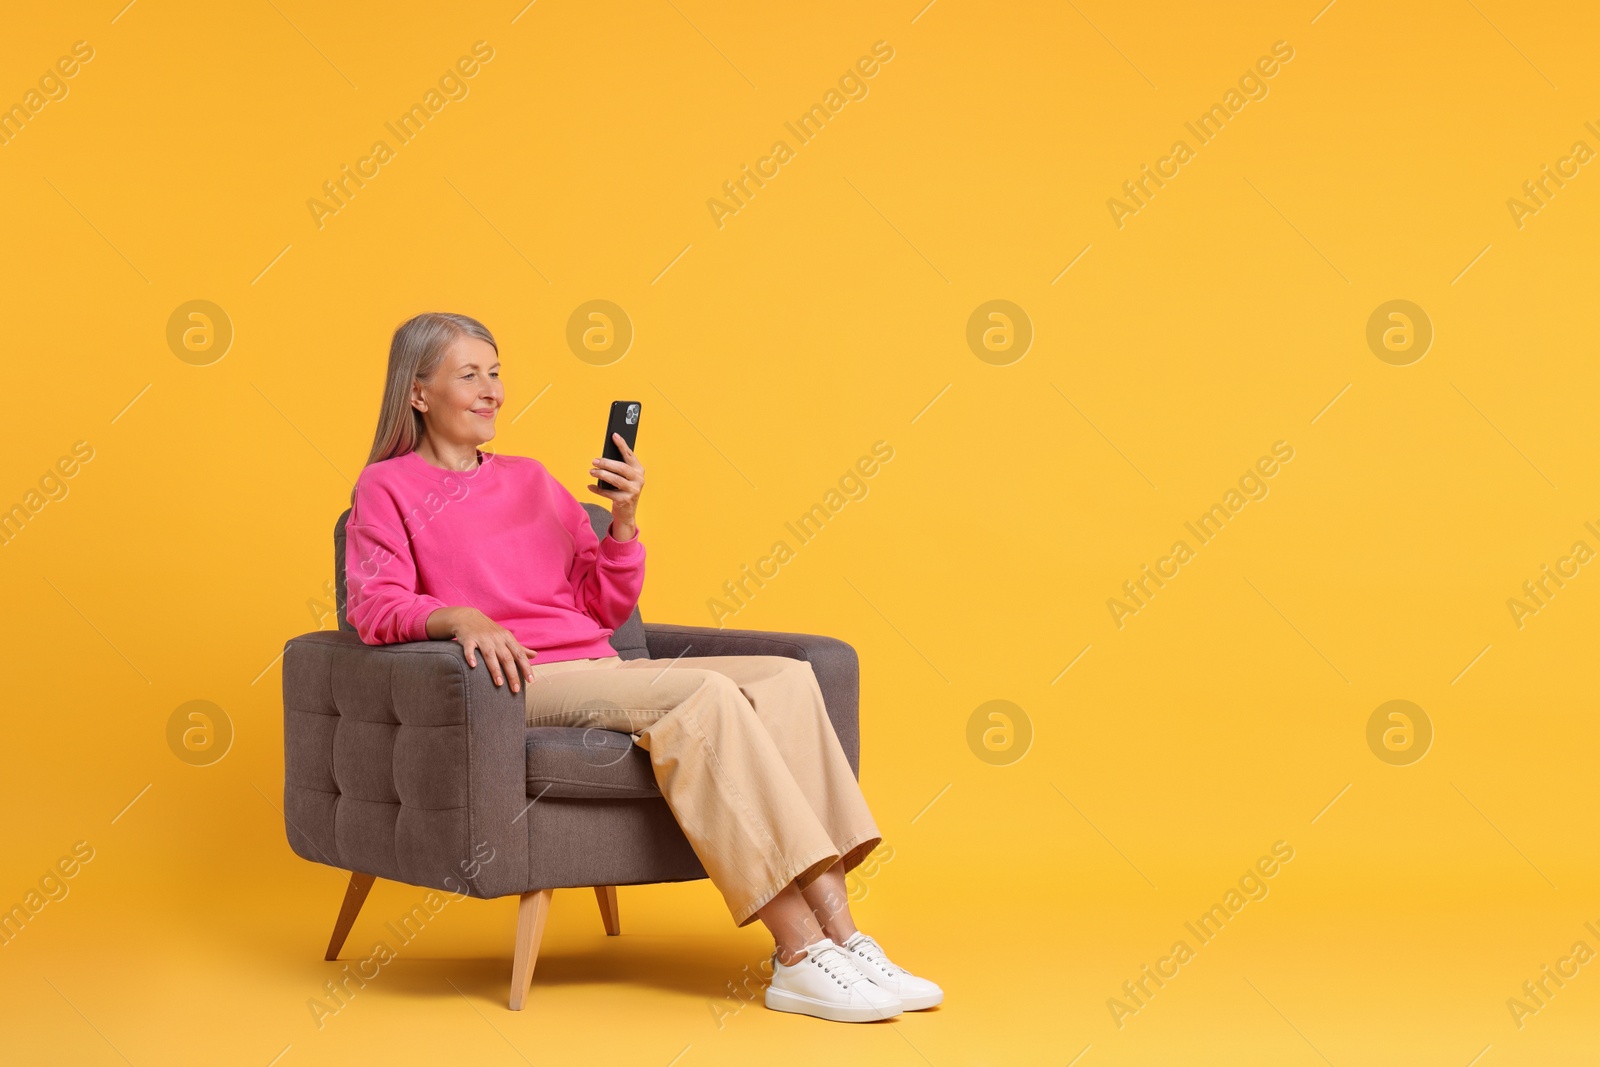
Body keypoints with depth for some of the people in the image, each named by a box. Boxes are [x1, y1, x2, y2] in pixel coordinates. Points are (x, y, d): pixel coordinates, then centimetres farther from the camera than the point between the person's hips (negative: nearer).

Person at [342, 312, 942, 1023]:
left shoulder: (531, 478, 25)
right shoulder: (386, 489, 9)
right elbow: (374, 606, -7)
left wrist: (624, 520, 2)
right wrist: (460, 616, -26)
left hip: (601, 674, 7)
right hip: (519, 686, -6)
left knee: (787, 678, -18)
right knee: (706, 694, -31)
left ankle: (837, 932, -28)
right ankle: (800, 956, -33)